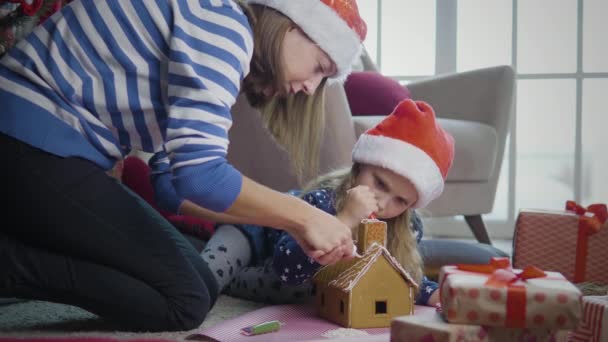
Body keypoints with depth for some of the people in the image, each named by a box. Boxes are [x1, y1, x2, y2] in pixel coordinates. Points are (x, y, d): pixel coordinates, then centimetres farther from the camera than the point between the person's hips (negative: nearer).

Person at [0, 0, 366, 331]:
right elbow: (199, 173, -25)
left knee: (202, 290, 7)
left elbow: (174, 184, 14)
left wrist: (291, 223, 9)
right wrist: (302, 216, -13)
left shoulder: (223, 33, 16)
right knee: (184, 303, -8)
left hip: (47, 149, 10)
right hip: (31, 145, -10)